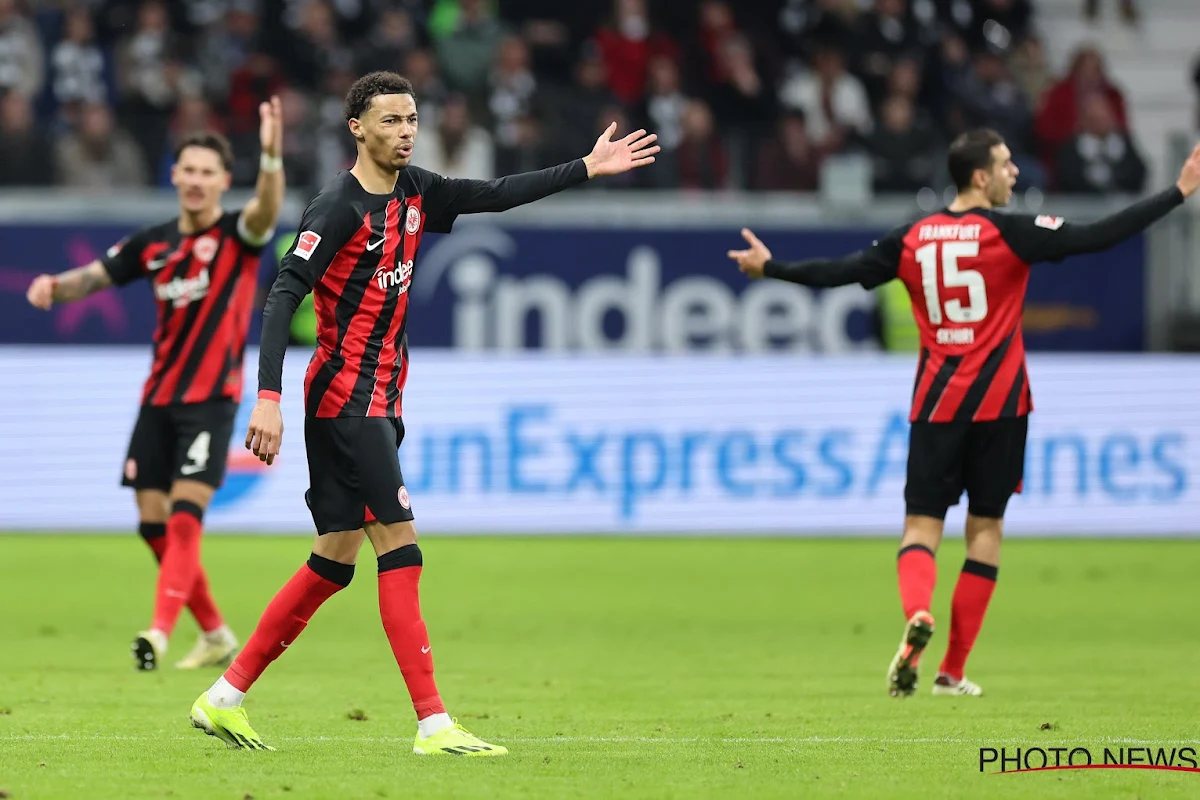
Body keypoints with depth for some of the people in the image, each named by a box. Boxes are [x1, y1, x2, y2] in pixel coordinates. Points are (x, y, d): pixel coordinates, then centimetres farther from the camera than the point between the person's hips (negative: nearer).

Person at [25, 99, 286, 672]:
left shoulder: (237, 234, -6)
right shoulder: (154, 244, 8)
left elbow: (268, 208, -28)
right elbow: (94, 277, 13)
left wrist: (272, 155, -48)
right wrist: (56, 285, -11)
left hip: (211, 398, -6)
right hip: (158, 397, 6)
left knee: (185, 514, -19)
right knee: (154, 524, 5)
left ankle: (160, 631, -26)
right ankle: (215, 635, 20)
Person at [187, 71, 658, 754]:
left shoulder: (413, 193, 11)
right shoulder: (340, 206, -14)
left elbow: (495, 196, 23)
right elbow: (283, 295, -19)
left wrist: (588, 168, 21)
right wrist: (269, 399, -26)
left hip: (379, 402, 9)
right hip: (347, 397, -9)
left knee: (335, 563, 9)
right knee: (400, 548, -11)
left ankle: (225, 700, 14)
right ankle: (433, 724, -13)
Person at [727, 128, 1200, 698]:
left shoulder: (914, 239, 2)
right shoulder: (1008, 232, -8)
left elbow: (840, 272, 5)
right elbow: (1097, 238, -13)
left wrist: (770, 268, 20)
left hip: (935, 405, 2)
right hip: (997, 403, -2)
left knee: (922, 525, 3)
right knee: (985, 528, 8)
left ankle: (916, 614, -30)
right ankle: (952, 672, 8)